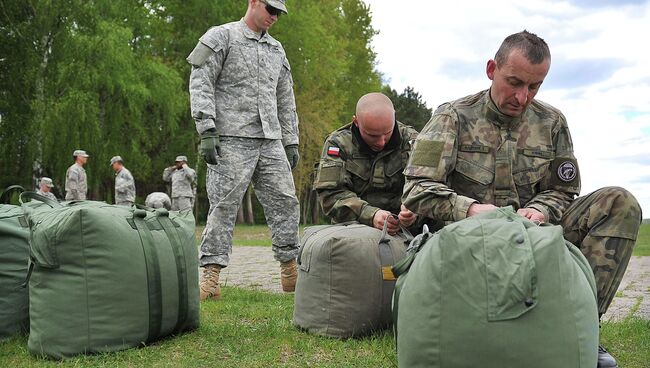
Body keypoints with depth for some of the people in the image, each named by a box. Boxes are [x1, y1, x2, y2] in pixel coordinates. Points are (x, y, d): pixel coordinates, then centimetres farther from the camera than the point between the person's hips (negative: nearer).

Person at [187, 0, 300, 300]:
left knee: (285, 202, 1)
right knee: (224, 206, -8)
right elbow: (200, 84, -6)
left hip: (271, 142, 6)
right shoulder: (221, 37, 3)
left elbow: (285, 100, 24)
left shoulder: (276, 50, 21)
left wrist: (291, 142, 17)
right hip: (232, 140, -6)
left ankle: (290, 271, 9)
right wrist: (206, 130, -15)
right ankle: (210, 275, -5)